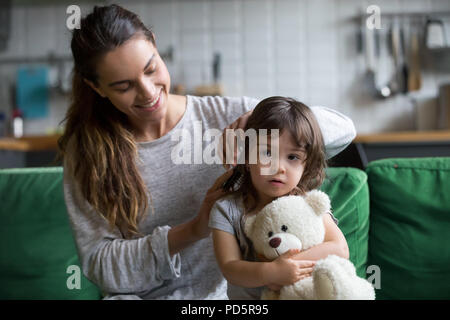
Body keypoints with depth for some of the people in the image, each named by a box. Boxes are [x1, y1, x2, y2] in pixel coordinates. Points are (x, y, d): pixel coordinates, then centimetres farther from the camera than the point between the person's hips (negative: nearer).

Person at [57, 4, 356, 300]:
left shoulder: (224, 116, -4)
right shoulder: (86, 148, -2)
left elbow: (342, 129, -5)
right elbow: (97, 263, -6)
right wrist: (194, 230, -19)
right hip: (136, 294, -1)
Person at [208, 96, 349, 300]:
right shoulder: (226, 210, -3)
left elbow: (340, 249, -11)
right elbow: (229, 269, -10)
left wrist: (290, 264, -20)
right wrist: (270, 272, -26)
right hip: (246, 296, -1)